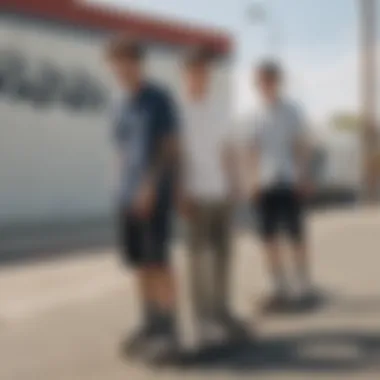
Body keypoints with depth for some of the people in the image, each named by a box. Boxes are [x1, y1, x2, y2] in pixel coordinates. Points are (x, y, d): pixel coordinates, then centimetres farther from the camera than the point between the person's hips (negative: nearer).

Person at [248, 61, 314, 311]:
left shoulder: (292, 112, 0)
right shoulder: (258, 116, 11)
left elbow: (303, 146, -1)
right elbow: (255, 150, 14)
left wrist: (303, 177, -7)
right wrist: (255, 179, 8)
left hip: (290, 183, -4)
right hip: (265, 186, 4)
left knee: (297, 236, 1)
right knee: (269, 238, 5)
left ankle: (305, 288, 11)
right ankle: (281, 289, 14)